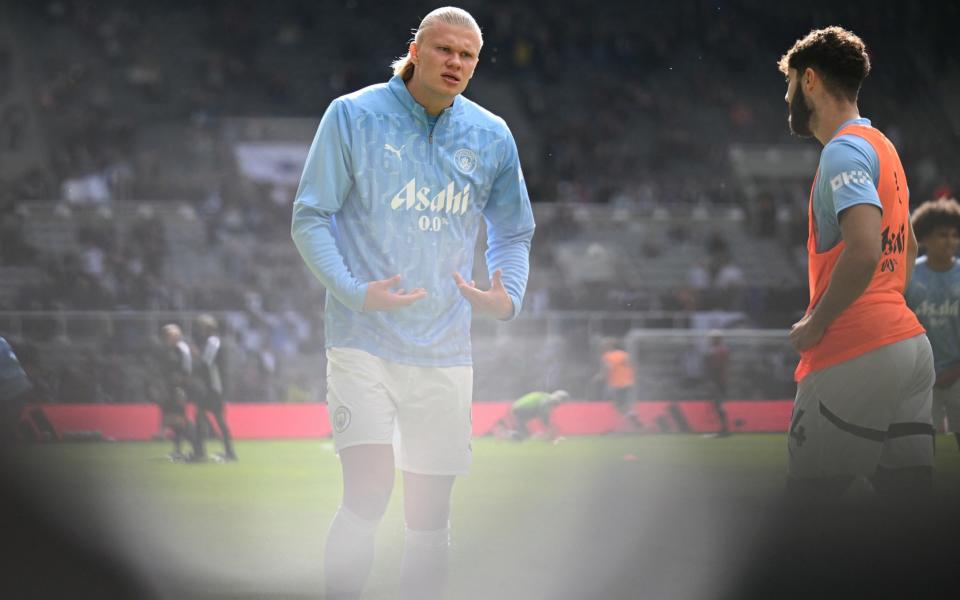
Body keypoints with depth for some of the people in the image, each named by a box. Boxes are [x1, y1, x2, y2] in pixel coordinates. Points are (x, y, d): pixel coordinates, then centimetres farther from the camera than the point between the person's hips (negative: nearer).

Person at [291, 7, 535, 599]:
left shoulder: (492, 137, 7)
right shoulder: (353, 116, -3)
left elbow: (514, 234, 19)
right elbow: (309, 218, -3)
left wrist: (508, 296, -1)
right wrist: (354, 291, -17)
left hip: (443, 350, 4)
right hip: (362, 342, -3)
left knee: (429, 518, 6)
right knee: (368, 493, -18)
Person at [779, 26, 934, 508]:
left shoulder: (844, 150, -11)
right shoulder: (881, 147, 21)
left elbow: (864, 251, -24)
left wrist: (814, 325, -13)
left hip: (857, 358, -10)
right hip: (910, 341, 10)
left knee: (807, 505, -8)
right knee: (910, 500, 4)